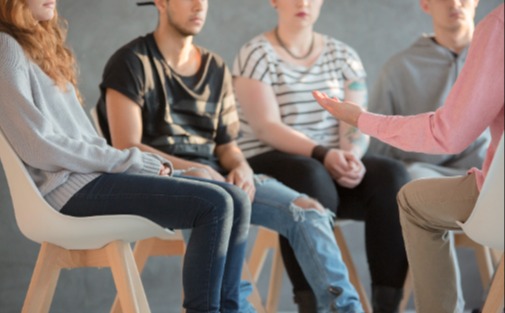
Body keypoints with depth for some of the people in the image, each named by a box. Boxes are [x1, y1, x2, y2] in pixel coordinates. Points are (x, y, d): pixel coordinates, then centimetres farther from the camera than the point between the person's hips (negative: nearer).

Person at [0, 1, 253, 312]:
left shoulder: (40, 42, 20)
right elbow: (40, 147, -17)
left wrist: (149, 162, 3)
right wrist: (133, 162, -12)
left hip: (94, 171, 9)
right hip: (70, 186, -9)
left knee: (236, 200, -4)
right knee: (214, 206, -22)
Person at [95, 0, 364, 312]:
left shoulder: (216, 69, 18)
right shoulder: (132, 62, 0)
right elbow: (126, 148, -9)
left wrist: (241, 168, -7)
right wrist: (193, 169, -20)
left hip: (217, 180, 6)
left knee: (308, 211, -18)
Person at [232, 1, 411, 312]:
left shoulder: (343, 55, 13)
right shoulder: (256, 54, -1)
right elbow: (266, 127, -13)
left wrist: (351, 157, -21)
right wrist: (322, 154, -27)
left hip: (333, 164, 5)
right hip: (270, 164, -4)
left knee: (391, 176, -25)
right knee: (311, 176, -38)